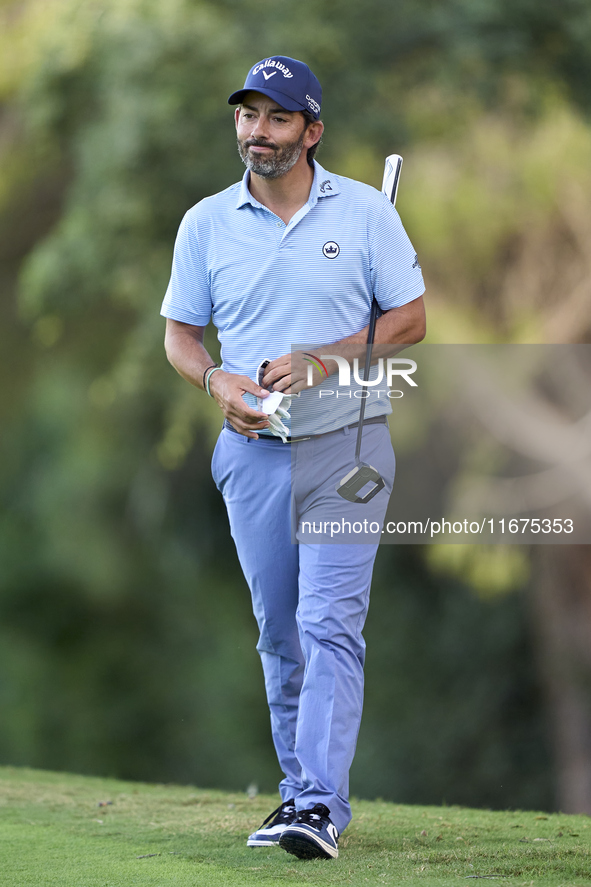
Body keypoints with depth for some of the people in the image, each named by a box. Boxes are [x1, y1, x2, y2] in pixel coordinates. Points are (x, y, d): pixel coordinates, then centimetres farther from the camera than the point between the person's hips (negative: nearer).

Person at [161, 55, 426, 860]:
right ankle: (299, 790, 20)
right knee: (280, 635, 9)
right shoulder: (206, 223, 5)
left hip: (347, 447, -3)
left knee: (329, 625, -14)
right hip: (252, 451, 3)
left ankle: (321, 807, -19)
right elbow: (180, 335, 11)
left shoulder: (365, 212, -1)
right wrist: (217, 380, -11)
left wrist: (322, 360, -14)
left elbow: (410, 320, -1)